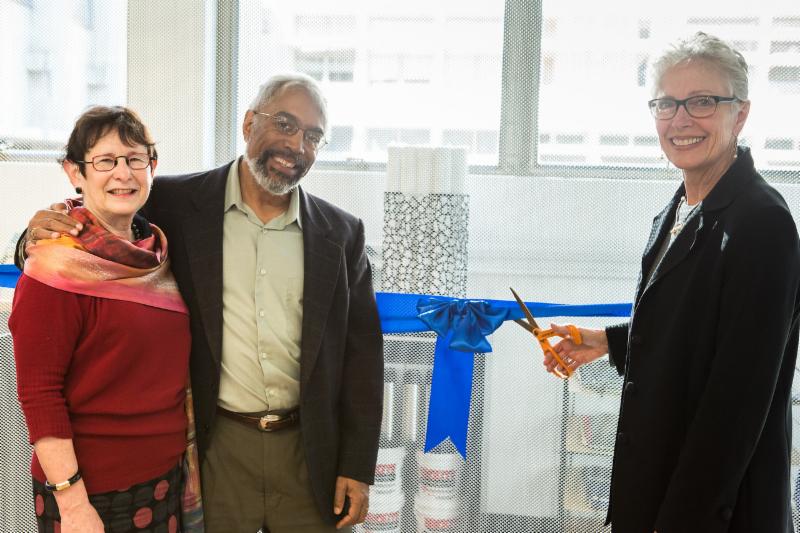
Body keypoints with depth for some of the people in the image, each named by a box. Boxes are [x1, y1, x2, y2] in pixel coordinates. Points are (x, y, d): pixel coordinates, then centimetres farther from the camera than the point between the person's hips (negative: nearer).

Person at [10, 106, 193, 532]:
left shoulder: (158, 251, 3)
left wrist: (183, 458, 7)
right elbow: (38, 395, -15)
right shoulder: (58, 269, -15)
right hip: (91, 493, -6)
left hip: (167, 477, 6)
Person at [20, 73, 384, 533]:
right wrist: (46, 238, -16)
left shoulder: (342, 233, 2)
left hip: (309, 449, 2)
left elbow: (362, 352, 4)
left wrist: (358, 466, 1)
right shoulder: (177, 203, -4)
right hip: (216, 446, -1)